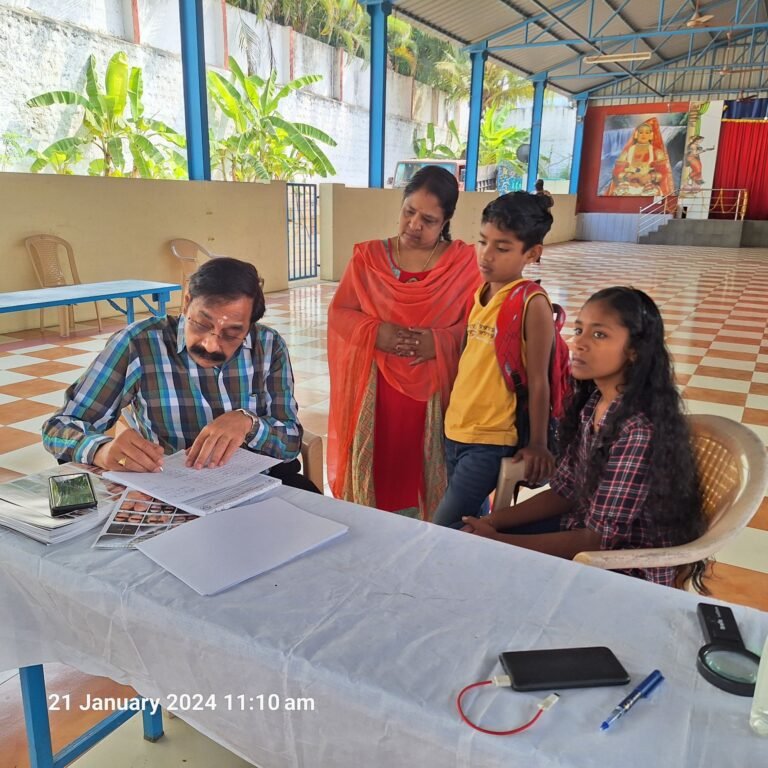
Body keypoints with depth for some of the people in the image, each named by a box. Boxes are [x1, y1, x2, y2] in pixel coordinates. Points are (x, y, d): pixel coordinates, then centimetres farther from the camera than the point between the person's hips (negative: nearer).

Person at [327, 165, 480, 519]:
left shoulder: (463, 261, 0)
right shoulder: (368, 256, 4)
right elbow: (338, 314, 3)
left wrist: (440, 341, -19)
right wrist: (375, 332, -15)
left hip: (433, 394, -1)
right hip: (374, 390, 1)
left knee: (422, 476, 5)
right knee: (376, 473, 7)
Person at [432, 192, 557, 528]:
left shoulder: (532, 303, -14)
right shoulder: (478, 295, 6)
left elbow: (538, 380, -12)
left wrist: (537, 444, -8)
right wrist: (454, 419, 14)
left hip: (492, 441, -7)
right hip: (455, 431, 7)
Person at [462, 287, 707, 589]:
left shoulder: (639, 430, -29)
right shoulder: (590, 401, -4)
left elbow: (598, 538, -24)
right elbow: (564, 491, 3)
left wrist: (497, 541, -23)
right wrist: (494, 521, -8)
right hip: (585, 529, 7)